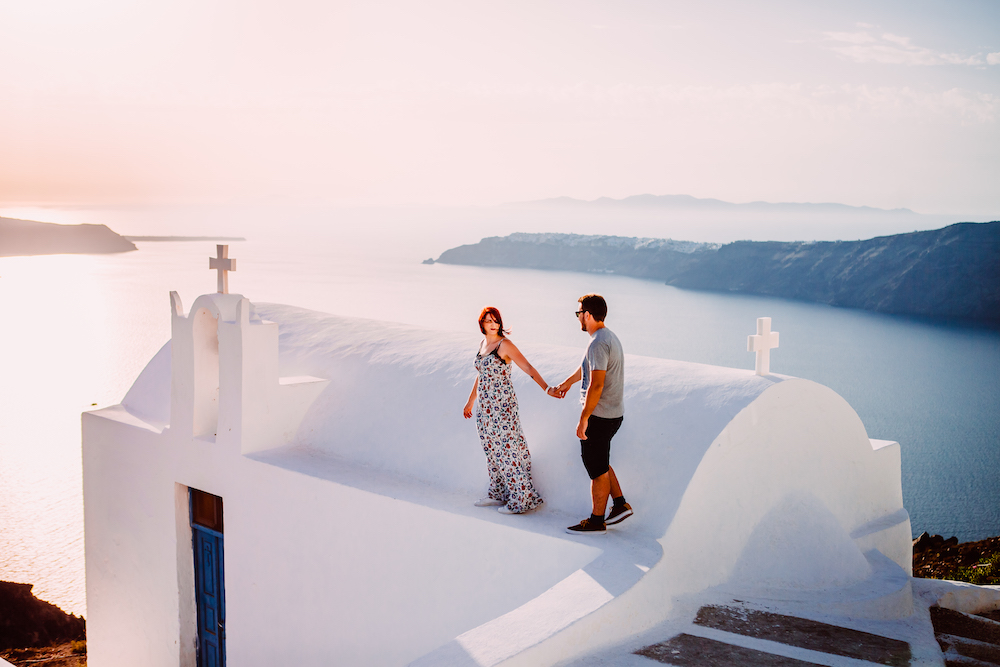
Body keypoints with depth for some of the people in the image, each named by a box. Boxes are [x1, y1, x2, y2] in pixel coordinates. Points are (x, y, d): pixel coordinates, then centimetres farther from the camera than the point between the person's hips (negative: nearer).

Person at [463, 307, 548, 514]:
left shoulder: (505, 345, -11)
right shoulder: (483, 344, 12)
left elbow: (528, 368, -20)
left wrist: (546, 388, -34)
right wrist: (470, 402, 31)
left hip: (502, 405, -8)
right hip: (485, 407, 8)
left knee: (507, 449, -5)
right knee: (492, 449, 14)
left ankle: (521, 499, 2)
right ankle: (498, 494, 27)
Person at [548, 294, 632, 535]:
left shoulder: (598, 344, -20)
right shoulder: (609, 337, 12)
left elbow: (596, 385, -26)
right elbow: (588, 367, 30)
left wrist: (583, 419, -23)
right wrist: (567, 382, 42)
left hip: (599, 416, -10)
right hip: (614, 414, 10)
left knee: (597, 468, 0)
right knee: (599, 462, 21)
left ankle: (596, 522, 9)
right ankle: (620, 504, 24)